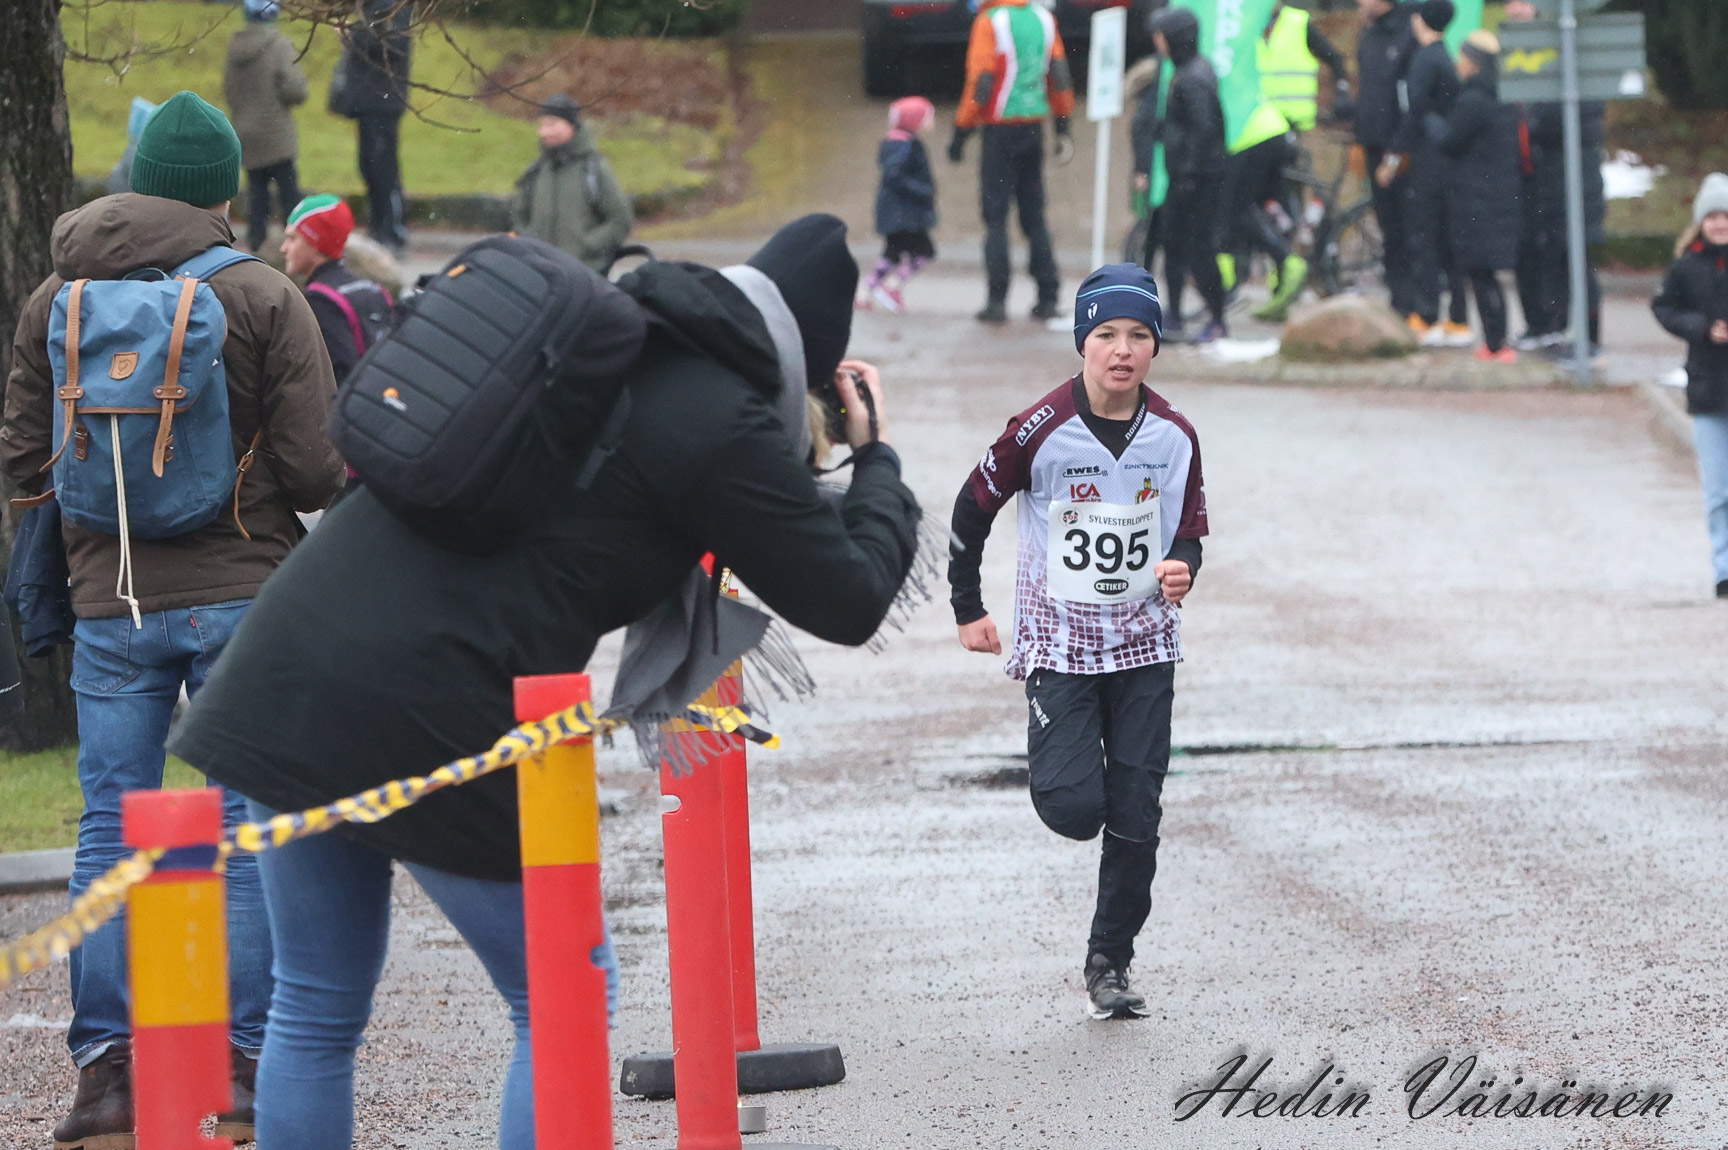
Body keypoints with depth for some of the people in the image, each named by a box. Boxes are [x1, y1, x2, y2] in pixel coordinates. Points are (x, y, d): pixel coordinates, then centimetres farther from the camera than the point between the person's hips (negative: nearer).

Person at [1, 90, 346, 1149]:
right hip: (243, 594, -2)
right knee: (253, 830, 4)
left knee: (112, 830, 8)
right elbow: (316, 469, -10)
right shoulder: (265, 298, -7)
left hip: (110, 608, 3)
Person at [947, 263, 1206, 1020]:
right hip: (1059, 640, -2)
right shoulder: (1041, 431, -13)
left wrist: (1181, 571, -17)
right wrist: (968, 608, 6)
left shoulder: (1173, 437, -4)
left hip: (1144, 642, 3)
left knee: (1135, 817, 1)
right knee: (1073, 807, -14)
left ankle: (1110, 962, 16)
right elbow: (974, 507, 1)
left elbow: (1188, 531, 7)